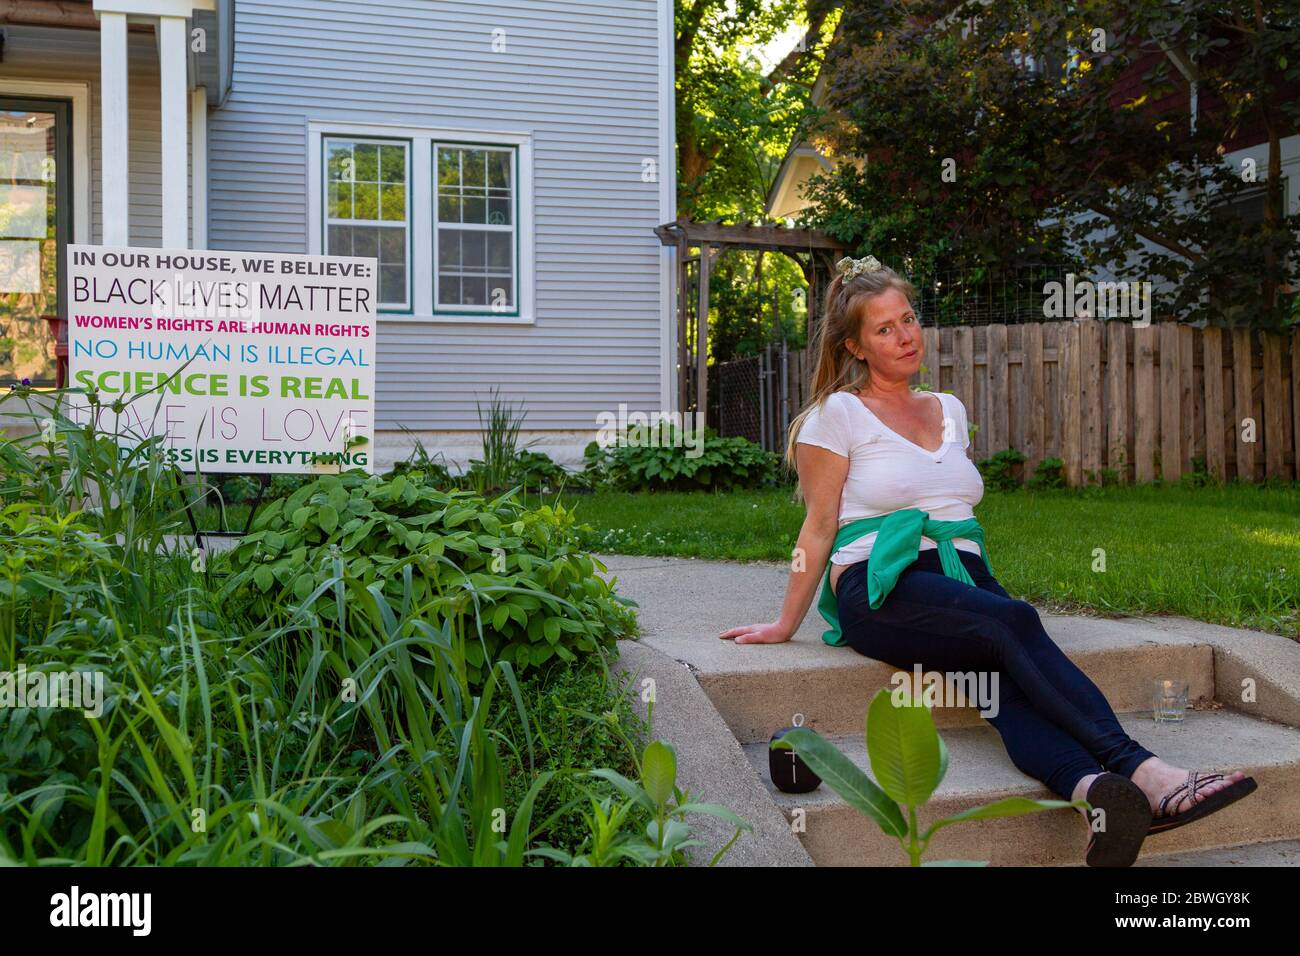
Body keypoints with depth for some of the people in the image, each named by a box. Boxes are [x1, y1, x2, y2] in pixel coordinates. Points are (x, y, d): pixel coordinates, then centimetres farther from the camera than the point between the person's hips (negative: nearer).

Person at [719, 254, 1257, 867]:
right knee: (1013, 624, -34)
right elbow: (819, 528, 4)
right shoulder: (838, 414, 5)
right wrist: (785, 626, 3)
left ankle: (1093, 790, -56)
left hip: (964, 580, 5)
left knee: (1006, 678, -30)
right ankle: (1137, 768, -46)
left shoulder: (949, 410, 23)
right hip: (880, 588, -5)